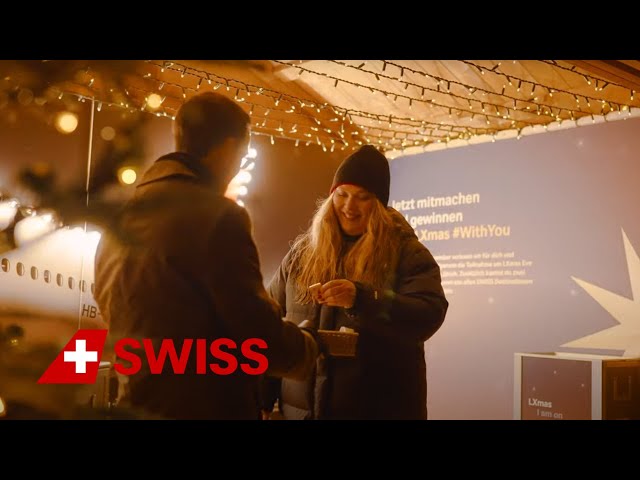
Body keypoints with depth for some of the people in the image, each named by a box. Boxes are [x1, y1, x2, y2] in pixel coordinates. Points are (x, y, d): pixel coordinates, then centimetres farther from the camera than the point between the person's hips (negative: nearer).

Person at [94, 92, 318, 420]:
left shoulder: (119, 216, 5)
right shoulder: (216, 215, -18)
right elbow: (258, 332, -18)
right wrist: (307, 348, 2)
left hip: (137, 402, 7)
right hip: (209, 405, -7)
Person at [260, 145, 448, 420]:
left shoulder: (407, 252, -2)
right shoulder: (301, 253, 7)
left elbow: (430, 316, -16)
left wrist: (361, 298, -29)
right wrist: (261, 400, 3)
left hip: (379, 408, -2)